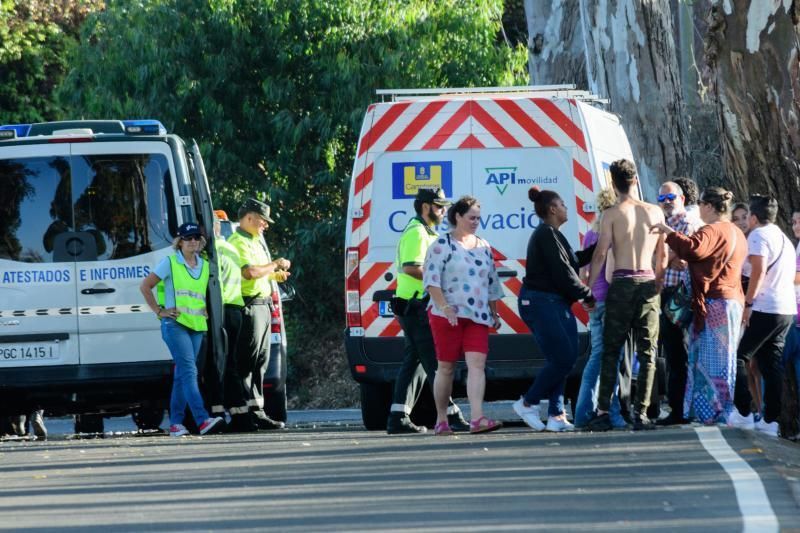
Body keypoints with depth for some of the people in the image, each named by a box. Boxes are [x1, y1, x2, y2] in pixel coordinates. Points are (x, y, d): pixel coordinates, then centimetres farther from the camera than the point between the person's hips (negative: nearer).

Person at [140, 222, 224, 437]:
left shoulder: (205, 266, 15)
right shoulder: (170, 263, 0)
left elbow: (209, 292, 32)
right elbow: (145, 286, 1)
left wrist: (207, 310, 13)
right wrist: (159, 311, -5)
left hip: (197, 325, 6)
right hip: (175, 324, -6)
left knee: (182, 374, 7)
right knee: (189, 370, -17)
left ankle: (176, 423, 11)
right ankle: (202, 420, -28)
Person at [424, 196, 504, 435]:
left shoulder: (484, 247, 18)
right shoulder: (442, 245, -1)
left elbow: (492, 282, 24)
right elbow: (431, 280, -9)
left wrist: (494, 314, 22)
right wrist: (445, 307, -19)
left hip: (478, 316, 5)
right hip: (447, 315, -5)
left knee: (477, 364, -11)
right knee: (446, 367, 1)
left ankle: (477, 418, -21)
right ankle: (441, 420, 11)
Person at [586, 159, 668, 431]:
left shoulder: (611, 214, -4)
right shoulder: (655, 212, 6)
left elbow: (600, 254, -7)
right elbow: (662, 255, 10)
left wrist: (587, 288, 1)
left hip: (622, 284, -2)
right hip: (648, 283, 2)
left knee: (611, 351, 4)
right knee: (647, 352, 5)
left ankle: (603, 412, 0)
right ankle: (641, 414, -1)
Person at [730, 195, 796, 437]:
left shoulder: (758, 235, -6)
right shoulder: (784, 239, 21)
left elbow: (759, 270, -18)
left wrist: (748, 303, -16)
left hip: (765, 308, -8)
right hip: (787, 309, 8)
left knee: (739, 357, 0)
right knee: (771, 363, 8)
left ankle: (743, 413, -5)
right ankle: (771, 420, 3)